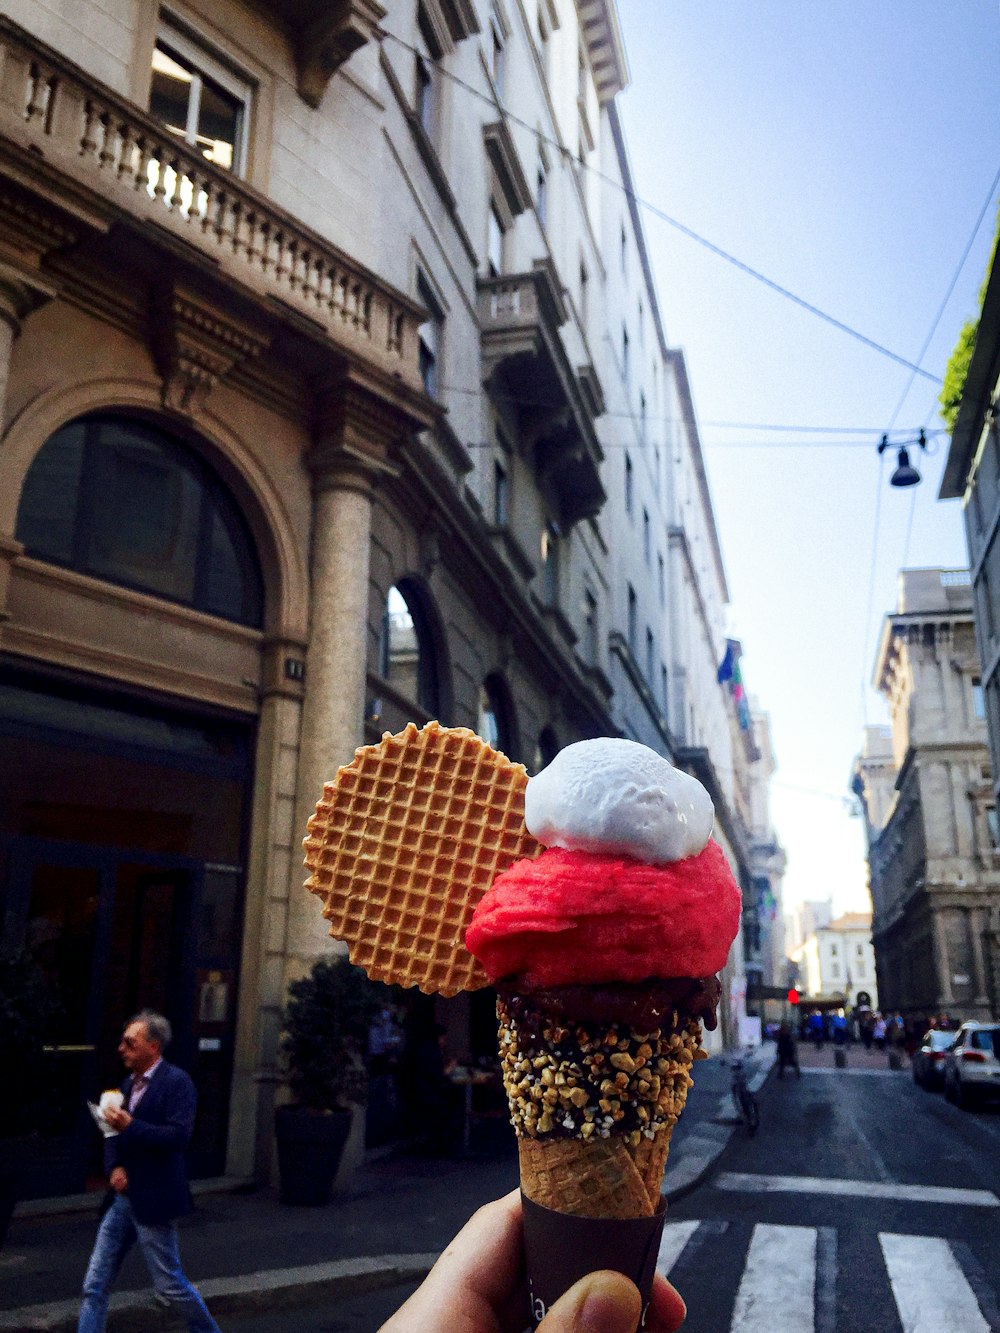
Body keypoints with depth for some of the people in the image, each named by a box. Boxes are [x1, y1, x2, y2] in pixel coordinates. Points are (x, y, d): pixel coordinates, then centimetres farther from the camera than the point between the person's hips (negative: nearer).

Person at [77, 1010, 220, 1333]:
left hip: (153, 1200, -8)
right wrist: (115, 1167, -5)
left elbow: (179, 1136, -23)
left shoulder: (177, 1082, -15)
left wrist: (130, 1126, -26)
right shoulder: (129, 1083, 10)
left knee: (170, 1283, 5)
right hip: (123, 1197, 8)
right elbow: (114, 1134, 14)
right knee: (95, 1285, 8)